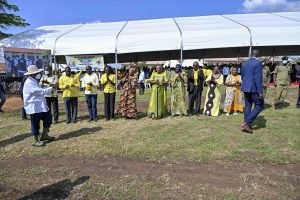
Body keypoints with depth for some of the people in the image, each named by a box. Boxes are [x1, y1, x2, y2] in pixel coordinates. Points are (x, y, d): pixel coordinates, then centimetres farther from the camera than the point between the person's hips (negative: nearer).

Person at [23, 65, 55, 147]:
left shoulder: (34, 81, 16)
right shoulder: (29, 83, -18)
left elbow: (40, 90, 19)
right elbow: (40, 91, -24)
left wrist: (49, 86, 6)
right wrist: (51, 88, -17)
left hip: (41, 106, 10)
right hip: (34, 107, -10)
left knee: (48, 119, 12)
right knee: (35, 124, 0)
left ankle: (44, 135, 25)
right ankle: (35, 141, 13)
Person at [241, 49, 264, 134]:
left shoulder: (244, 63, 10)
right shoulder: (258, 63, -12)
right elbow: (257, 78, -19)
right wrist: (260, 92, -18)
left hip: (245, 88, 8)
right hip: (254, 89, -7)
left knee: (247, 106, 13)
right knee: (260, 106, 4)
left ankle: (247, 125, 17)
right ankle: (247, 122, -6)